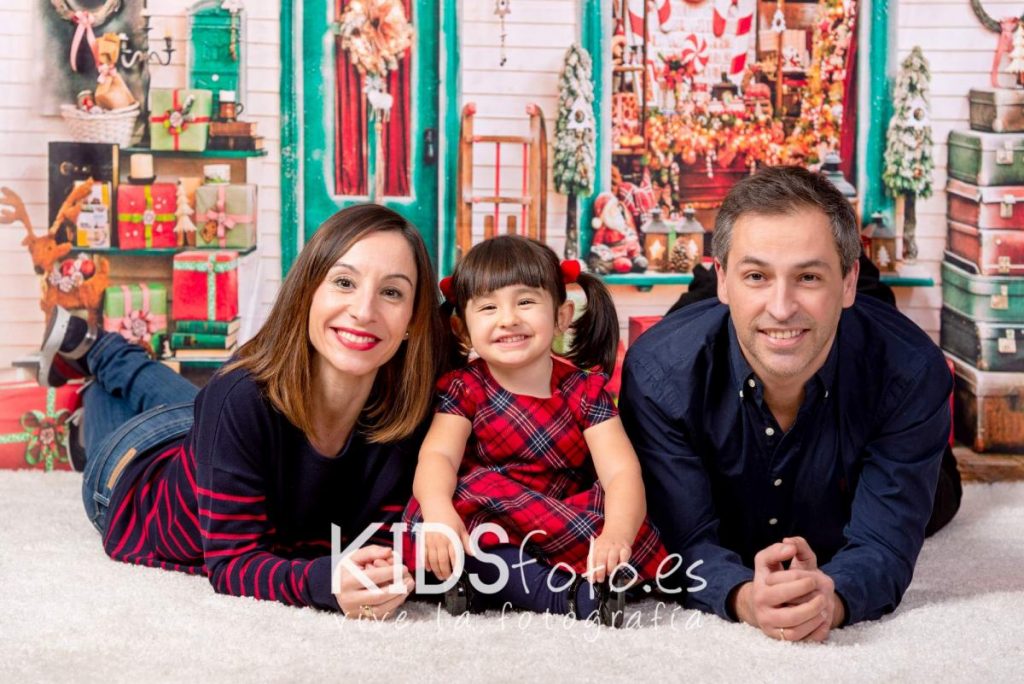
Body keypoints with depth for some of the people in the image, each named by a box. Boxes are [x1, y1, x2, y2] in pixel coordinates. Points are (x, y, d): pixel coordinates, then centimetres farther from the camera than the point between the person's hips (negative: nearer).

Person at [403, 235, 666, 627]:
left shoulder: (585, 391, -2)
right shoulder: (464, 389, -1)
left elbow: (621, 471, -15)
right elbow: (437, 455, -18)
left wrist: (616, 535, -38)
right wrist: (439, 512, -42)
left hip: (570, 530, 0)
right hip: (484, 533, 0)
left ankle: (486, 584, -25)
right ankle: (566, 595, -32)